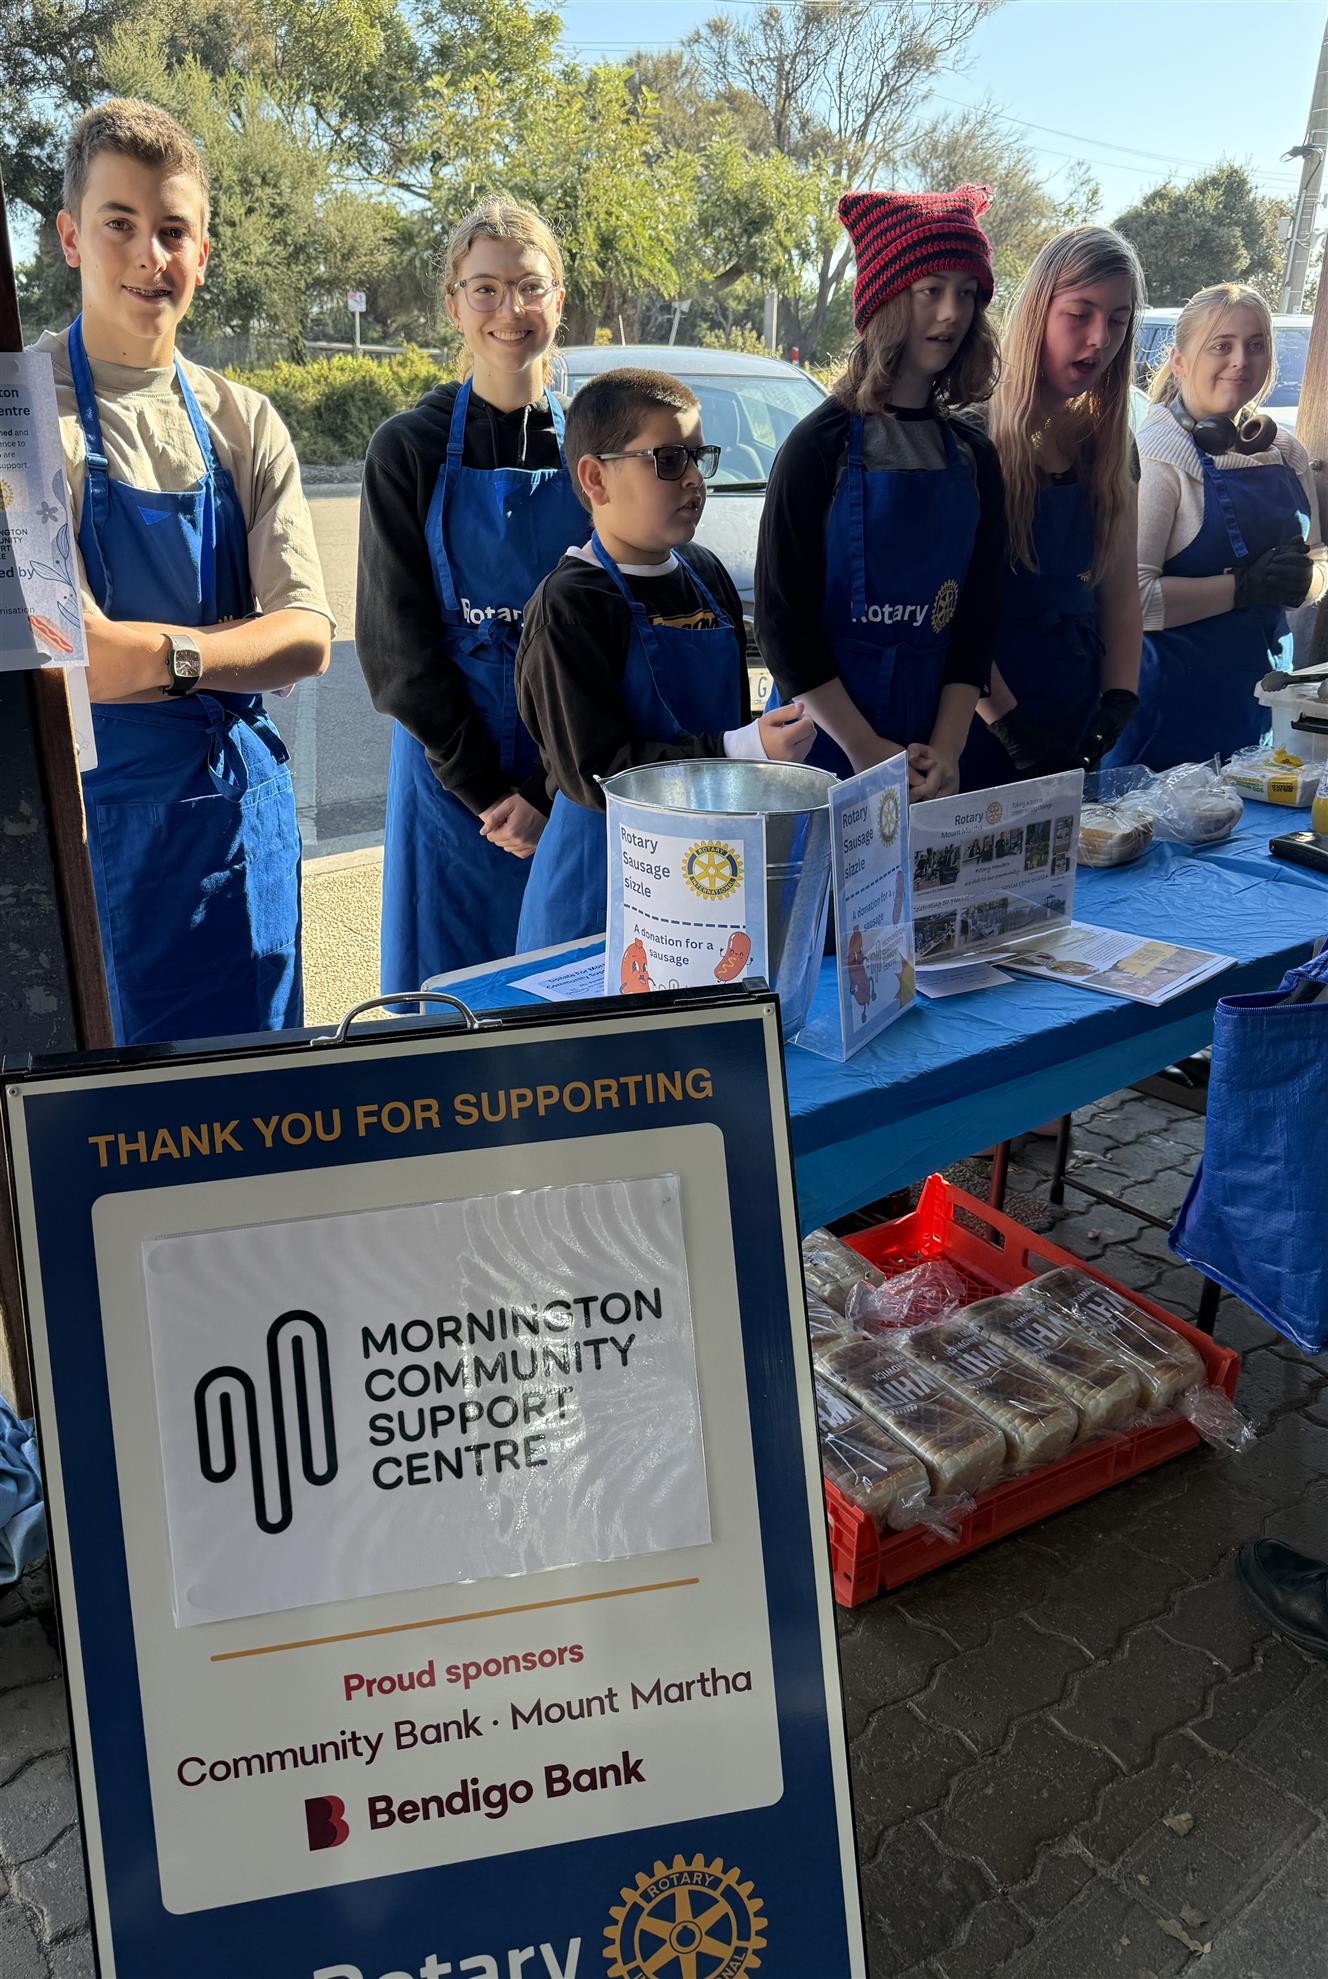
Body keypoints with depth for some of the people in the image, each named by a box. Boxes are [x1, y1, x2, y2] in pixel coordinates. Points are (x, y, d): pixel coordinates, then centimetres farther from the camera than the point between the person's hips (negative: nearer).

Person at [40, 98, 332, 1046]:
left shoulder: (244, 423, 7)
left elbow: (308, 637, -4)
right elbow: (86, 656, -17)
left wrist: (159, 653, -13)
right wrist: (208, 650, -9)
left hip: (243, 816, 4)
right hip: (89, 822, -4)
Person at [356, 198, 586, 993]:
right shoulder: (410, 449, 0)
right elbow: (396, 643, -3)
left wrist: (550, 792, -9)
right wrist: (484, 790, -10)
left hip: (575, 778, 1)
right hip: (451, 769, -1)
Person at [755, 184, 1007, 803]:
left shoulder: (972, 455, 7)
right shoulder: (822, 445, -7)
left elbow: (977, 615, 5)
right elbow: (781, 619, -10)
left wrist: (946, 749, -8)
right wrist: (865, 750, -15)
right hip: (822, 746, -4)